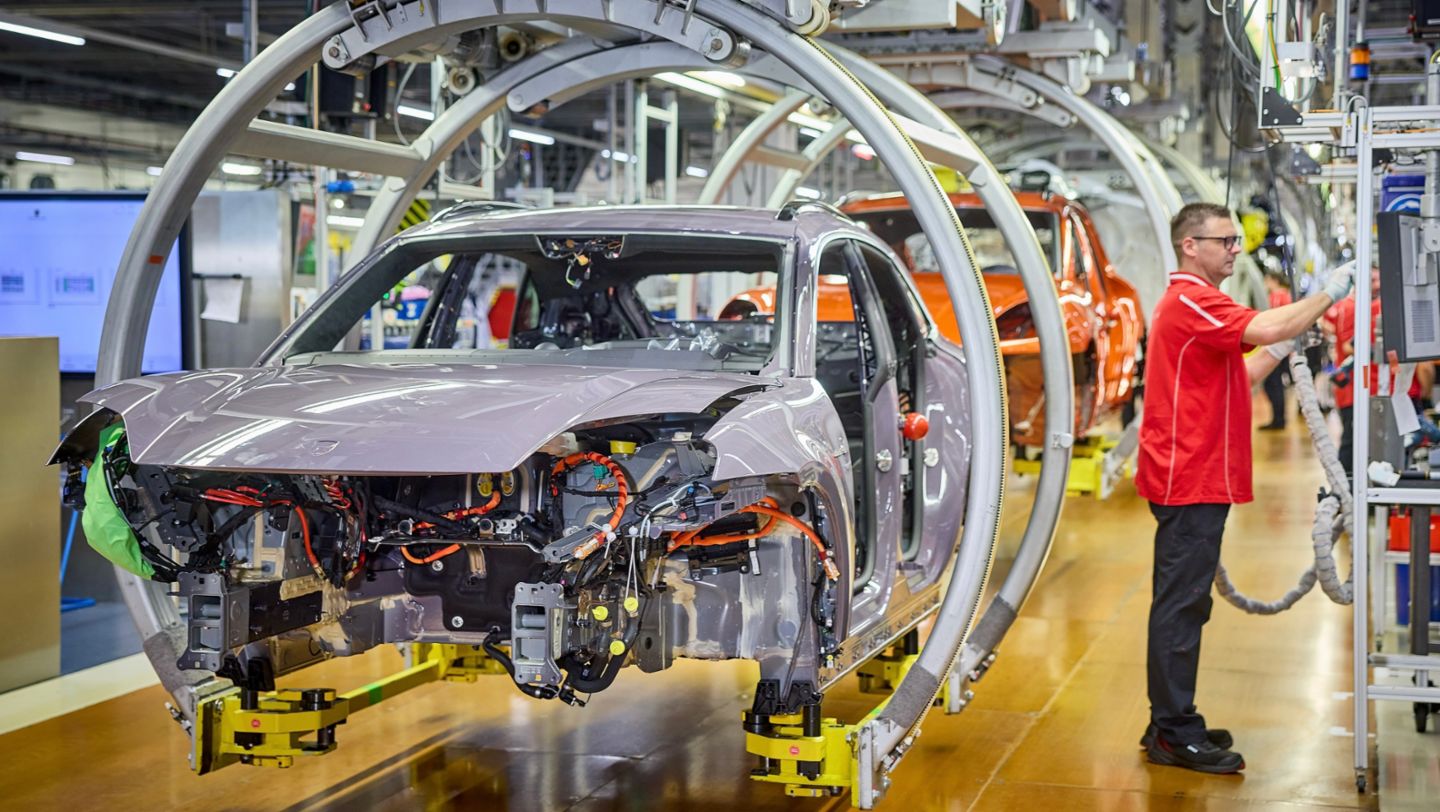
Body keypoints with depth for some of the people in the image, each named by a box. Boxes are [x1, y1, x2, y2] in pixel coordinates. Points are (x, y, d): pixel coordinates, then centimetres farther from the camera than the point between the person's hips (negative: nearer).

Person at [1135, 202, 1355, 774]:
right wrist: (1328, 293, -15)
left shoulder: (1194, 303, 21)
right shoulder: (1190, 301, -14)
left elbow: (1235, 379, 23)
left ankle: (1173, 723, 20)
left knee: (1183, 604, 14)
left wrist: (1288, 345, 13)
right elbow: (1267, 328, -28)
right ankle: (1173, 734, -3)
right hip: (1190, 479, -11)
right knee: (1180, 604, -7)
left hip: (1195, 478, 11)